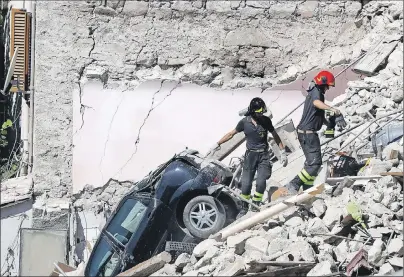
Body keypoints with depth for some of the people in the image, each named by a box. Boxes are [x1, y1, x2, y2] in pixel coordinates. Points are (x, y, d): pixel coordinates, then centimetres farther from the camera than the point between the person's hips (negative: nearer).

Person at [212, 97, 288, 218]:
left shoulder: (266, 120, -2)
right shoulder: (245, 122, -4)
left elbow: (275, 135, 9)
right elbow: (231, 134, 8)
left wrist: (283, 152, 8)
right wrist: (218, 144, 8)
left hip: (264, 155, 0)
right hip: (250, 155, 0)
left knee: (261, 182, -13)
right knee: (246, 183, -3)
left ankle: (256, 206, 8)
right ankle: (244, 208, 16)